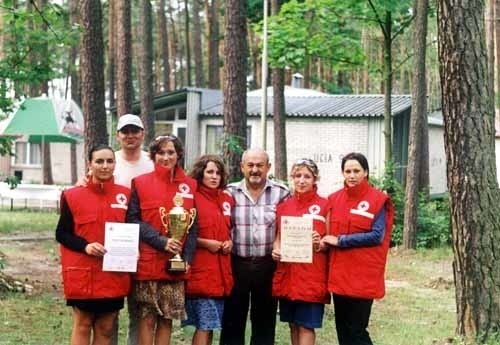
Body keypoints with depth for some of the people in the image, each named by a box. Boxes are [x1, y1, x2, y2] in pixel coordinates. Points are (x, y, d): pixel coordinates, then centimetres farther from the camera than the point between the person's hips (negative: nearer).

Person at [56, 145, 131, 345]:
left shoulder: (125, 195, 7)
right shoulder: (73, 196, -2)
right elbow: (61, 233, 0)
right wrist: (85, 246, -17)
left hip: (114, 275, 3)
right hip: (82, 274, -3)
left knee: (105, 328, 8)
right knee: (82, 325, 4)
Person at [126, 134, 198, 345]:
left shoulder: (190, 186, 7)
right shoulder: (140, 183, 0)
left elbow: (193, 225, 8)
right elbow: (133, 220, -6)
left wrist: (187, 258, -5)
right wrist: (161, 241, -16)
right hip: (148, 262, -2)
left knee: (167, 318, 7)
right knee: (147, 317, 0)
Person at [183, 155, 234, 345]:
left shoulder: (227, 200, 13)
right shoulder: (192, 198, -7)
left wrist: (230, 242, 6)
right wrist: (204, 243, -14)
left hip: (221, 269, 7)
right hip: (200, 269, -6)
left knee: (211, 324, 10)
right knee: (205, 324, -8)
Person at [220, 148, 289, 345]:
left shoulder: (281, 194, 2)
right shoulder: (230, 193, 3)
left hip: (268, 265, 0)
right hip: (236, 264, 0)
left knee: (265, 320, 8)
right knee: (232, 319, 6)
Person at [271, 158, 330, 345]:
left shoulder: (324, 205, -2)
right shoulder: (283, 206, 10)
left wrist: (320, 244, -19)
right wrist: (276, 250, -3)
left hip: (312, 274, -4)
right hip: (287, 273, 4)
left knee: (306, 325, -4)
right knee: (293, 324, 9)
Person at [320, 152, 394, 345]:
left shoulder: (377, 200, -6)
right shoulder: (334, 199, 9)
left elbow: (377, 236, -14)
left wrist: (340, 241, -13)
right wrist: (325, 241, -7)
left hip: (363, 276, -5)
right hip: (339, 274, 6)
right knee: (342, 329, 11)